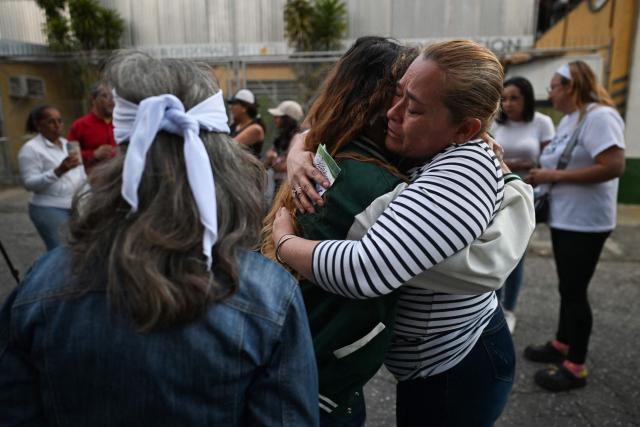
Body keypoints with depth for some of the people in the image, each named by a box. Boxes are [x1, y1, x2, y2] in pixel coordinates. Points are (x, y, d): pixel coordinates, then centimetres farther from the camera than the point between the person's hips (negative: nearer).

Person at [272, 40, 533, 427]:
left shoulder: (465, 170, -32)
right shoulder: (406, 149, -5)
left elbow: (365, 269, -43)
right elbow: (319, 132, 7)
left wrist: (284, 239, -25)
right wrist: (297, 157, -16)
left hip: (458, 371, -7)